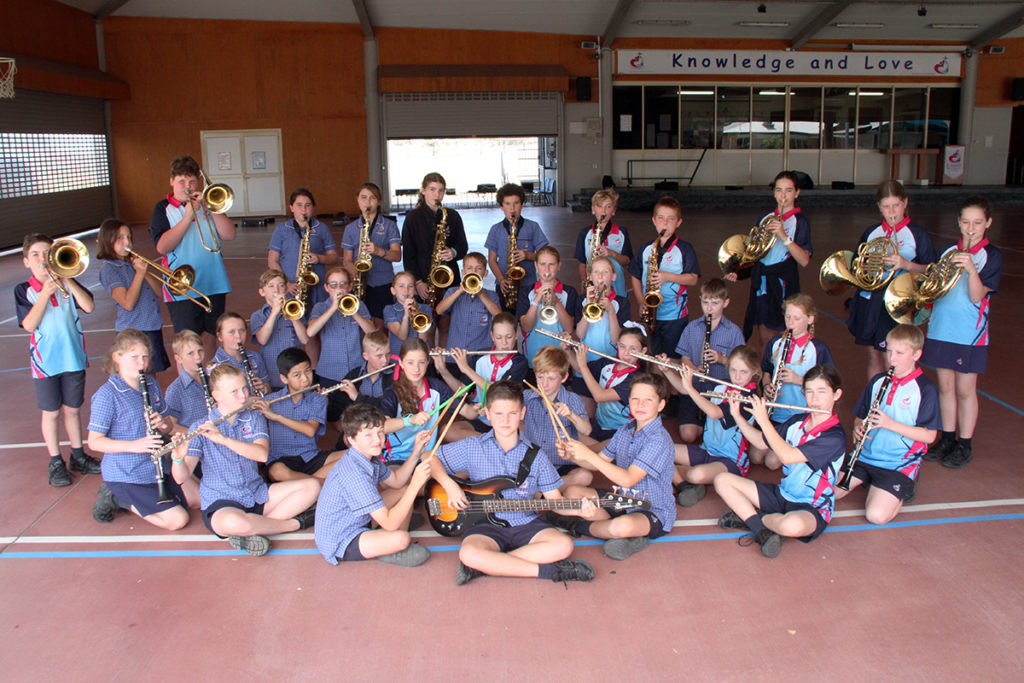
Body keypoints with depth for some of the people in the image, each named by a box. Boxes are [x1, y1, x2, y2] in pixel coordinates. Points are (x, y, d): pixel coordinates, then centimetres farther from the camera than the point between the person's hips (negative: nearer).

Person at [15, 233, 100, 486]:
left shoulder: (67, 284, 4)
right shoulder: (24, 291, -2)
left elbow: (89, 306, -11)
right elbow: (29, 325, -14)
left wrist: (67, 281, -19)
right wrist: (45, 293, -20)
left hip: (73, 358, 2)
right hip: (45, 361, -2)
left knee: (71, 409, 12)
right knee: (51, 412, 7)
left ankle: (78, 456, 26)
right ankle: (55, 462, 20)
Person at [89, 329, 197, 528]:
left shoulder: (151, 385, 6)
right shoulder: (107, 395, -16)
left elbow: (169, 425, 13)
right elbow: (94, 441, -16)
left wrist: (165, 424, -12)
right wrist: (134, 445, -28)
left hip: (157, 466, 8)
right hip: (126, 474, -8)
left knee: (199, 499, 9)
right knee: (177, 519, -14)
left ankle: (127, 496, 16)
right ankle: (118, 498, 3)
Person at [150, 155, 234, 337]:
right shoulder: (163, 209, 1)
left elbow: (229, 236, -1)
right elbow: (162, 247, -13)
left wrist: (211, 208, -11)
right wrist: (188, 217, -17)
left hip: (214, 286, 3)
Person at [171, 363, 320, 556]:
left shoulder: (254, 419, 3)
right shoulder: (200, 429, -6)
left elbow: (262, 454, -17)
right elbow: (180, 478, -14)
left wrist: (223, 438, -28)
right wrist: (178, 458, -37)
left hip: (257, 496, 4)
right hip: (221, 504, -4)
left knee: (312, 486, -11)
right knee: (234, 523, -40)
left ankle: (256, 530, -20)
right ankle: (296, 522, -13)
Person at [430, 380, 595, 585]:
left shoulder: (534, 456, 4)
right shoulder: (473, 447, 0)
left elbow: (553, 499, 5)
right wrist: (449, 485, -10)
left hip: (526, 523, 2)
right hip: (487, 524, -2)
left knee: (563, 545, -25)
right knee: (469, 554, -35)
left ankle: (488, 565, -19)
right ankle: (548, 570, -23)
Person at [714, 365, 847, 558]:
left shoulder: (836, 437, -19)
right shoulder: (797, 422, 5)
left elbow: (787, 456, -29)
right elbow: (761, 442, 13)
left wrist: (763, 420, -25)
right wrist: (736, 415, 1)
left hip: (812, 509, -7)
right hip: (781, 494, 7)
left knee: (792, 526, -42)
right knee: (722, 480, -3)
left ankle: (749, 516, -8)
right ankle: (763, 530, -17)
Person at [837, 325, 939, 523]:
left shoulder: (925, 389, -10)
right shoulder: (878, 381, 7)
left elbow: (929, 435, -13)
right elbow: (860, 416, 14)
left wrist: (890, 424, -24)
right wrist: (858, 427, -10)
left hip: (900, 463, -5)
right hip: (866, 454, 5)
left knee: (876, 515, -22)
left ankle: (903, 491, 8)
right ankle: (868, 481, 19)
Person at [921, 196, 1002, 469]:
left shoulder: (991, 255, -6)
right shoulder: (948, 251, 8)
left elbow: (976, 296, -16)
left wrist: (971, 269, -31)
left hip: (970, 333, -4)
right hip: (941, 328, 4)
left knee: (965, 390, 4)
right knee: (945, 387, 12)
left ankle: (965, 445, 17)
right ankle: (947, 439, 24)